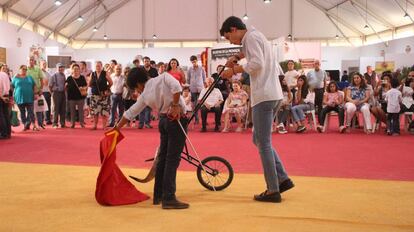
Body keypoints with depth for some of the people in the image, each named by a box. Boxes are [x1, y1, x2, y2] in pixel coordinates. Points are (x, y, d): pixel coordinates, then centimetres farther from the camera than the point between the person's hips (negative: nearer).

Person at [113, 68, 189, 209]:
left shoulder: (145, 95, 9)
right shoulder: (163, 77, 0)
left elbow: (131, 112, 16)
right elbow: (176, 86, -20)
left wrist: (117, 128, 28)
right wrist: (175, 106, -14)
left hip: (164, 121, 5)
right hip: (176, 119, -4)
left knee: (163, 158, 16)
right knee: (172, 159, -6)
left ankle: (158, 196, 24)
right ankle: (168, 198, -6)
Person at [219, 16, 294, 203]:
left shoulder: (251, 36, -7)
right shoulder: (256, 36, 23)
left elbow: (257, 63, -20)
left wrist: (233, 70, -10)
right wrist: (237, 57, 28)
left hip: (264, 96, -10)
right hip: (272, 94, 10)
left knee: (263, 144, -5)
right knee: (259, 139, 15)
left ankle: (273, 191, -1)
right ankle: (283, 179, 13)